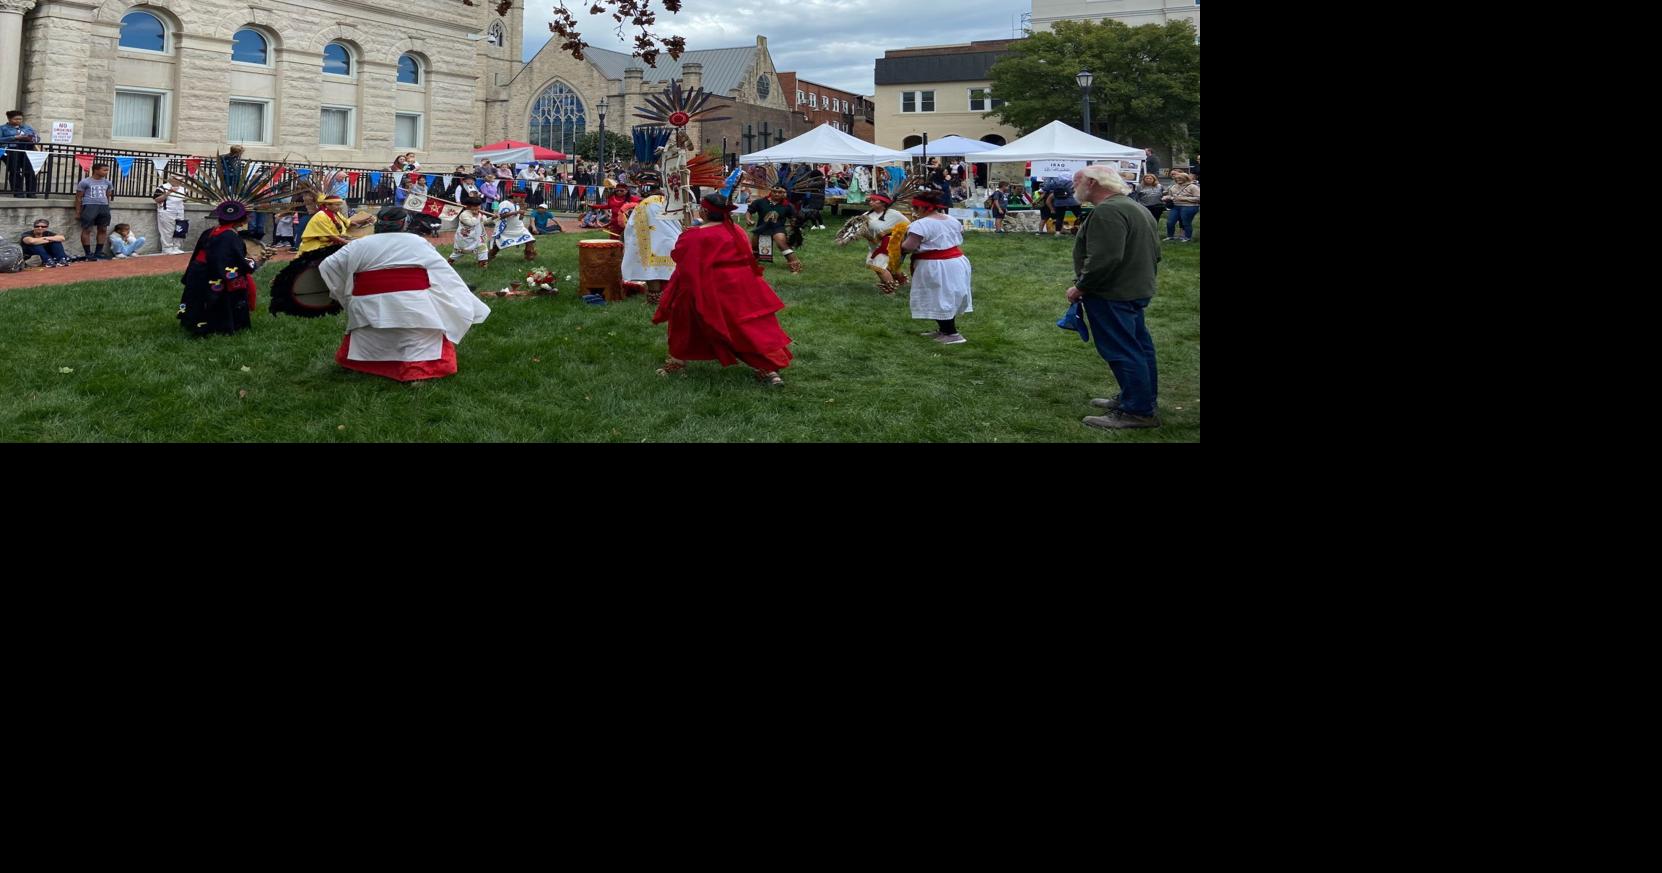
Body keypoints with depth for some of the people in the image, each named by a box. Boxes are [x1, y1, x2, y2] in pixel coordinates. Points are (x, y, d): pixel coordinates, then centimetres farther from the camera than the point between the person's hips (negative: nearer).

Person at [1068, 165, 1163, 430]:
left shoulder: (1107, 212, -20)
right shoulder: (1137, 208, 16)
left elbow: (1104, 259, -28)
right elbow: (1155, 252, 21)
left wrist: (1080, 287, -19)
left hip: (1113, 295, -11)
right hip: (1138, 290, 11)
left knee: (1121, 351, -7)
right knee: (1138, 346, 17)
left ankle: (1137, 411, -5)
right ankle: (1144, 399, 27)